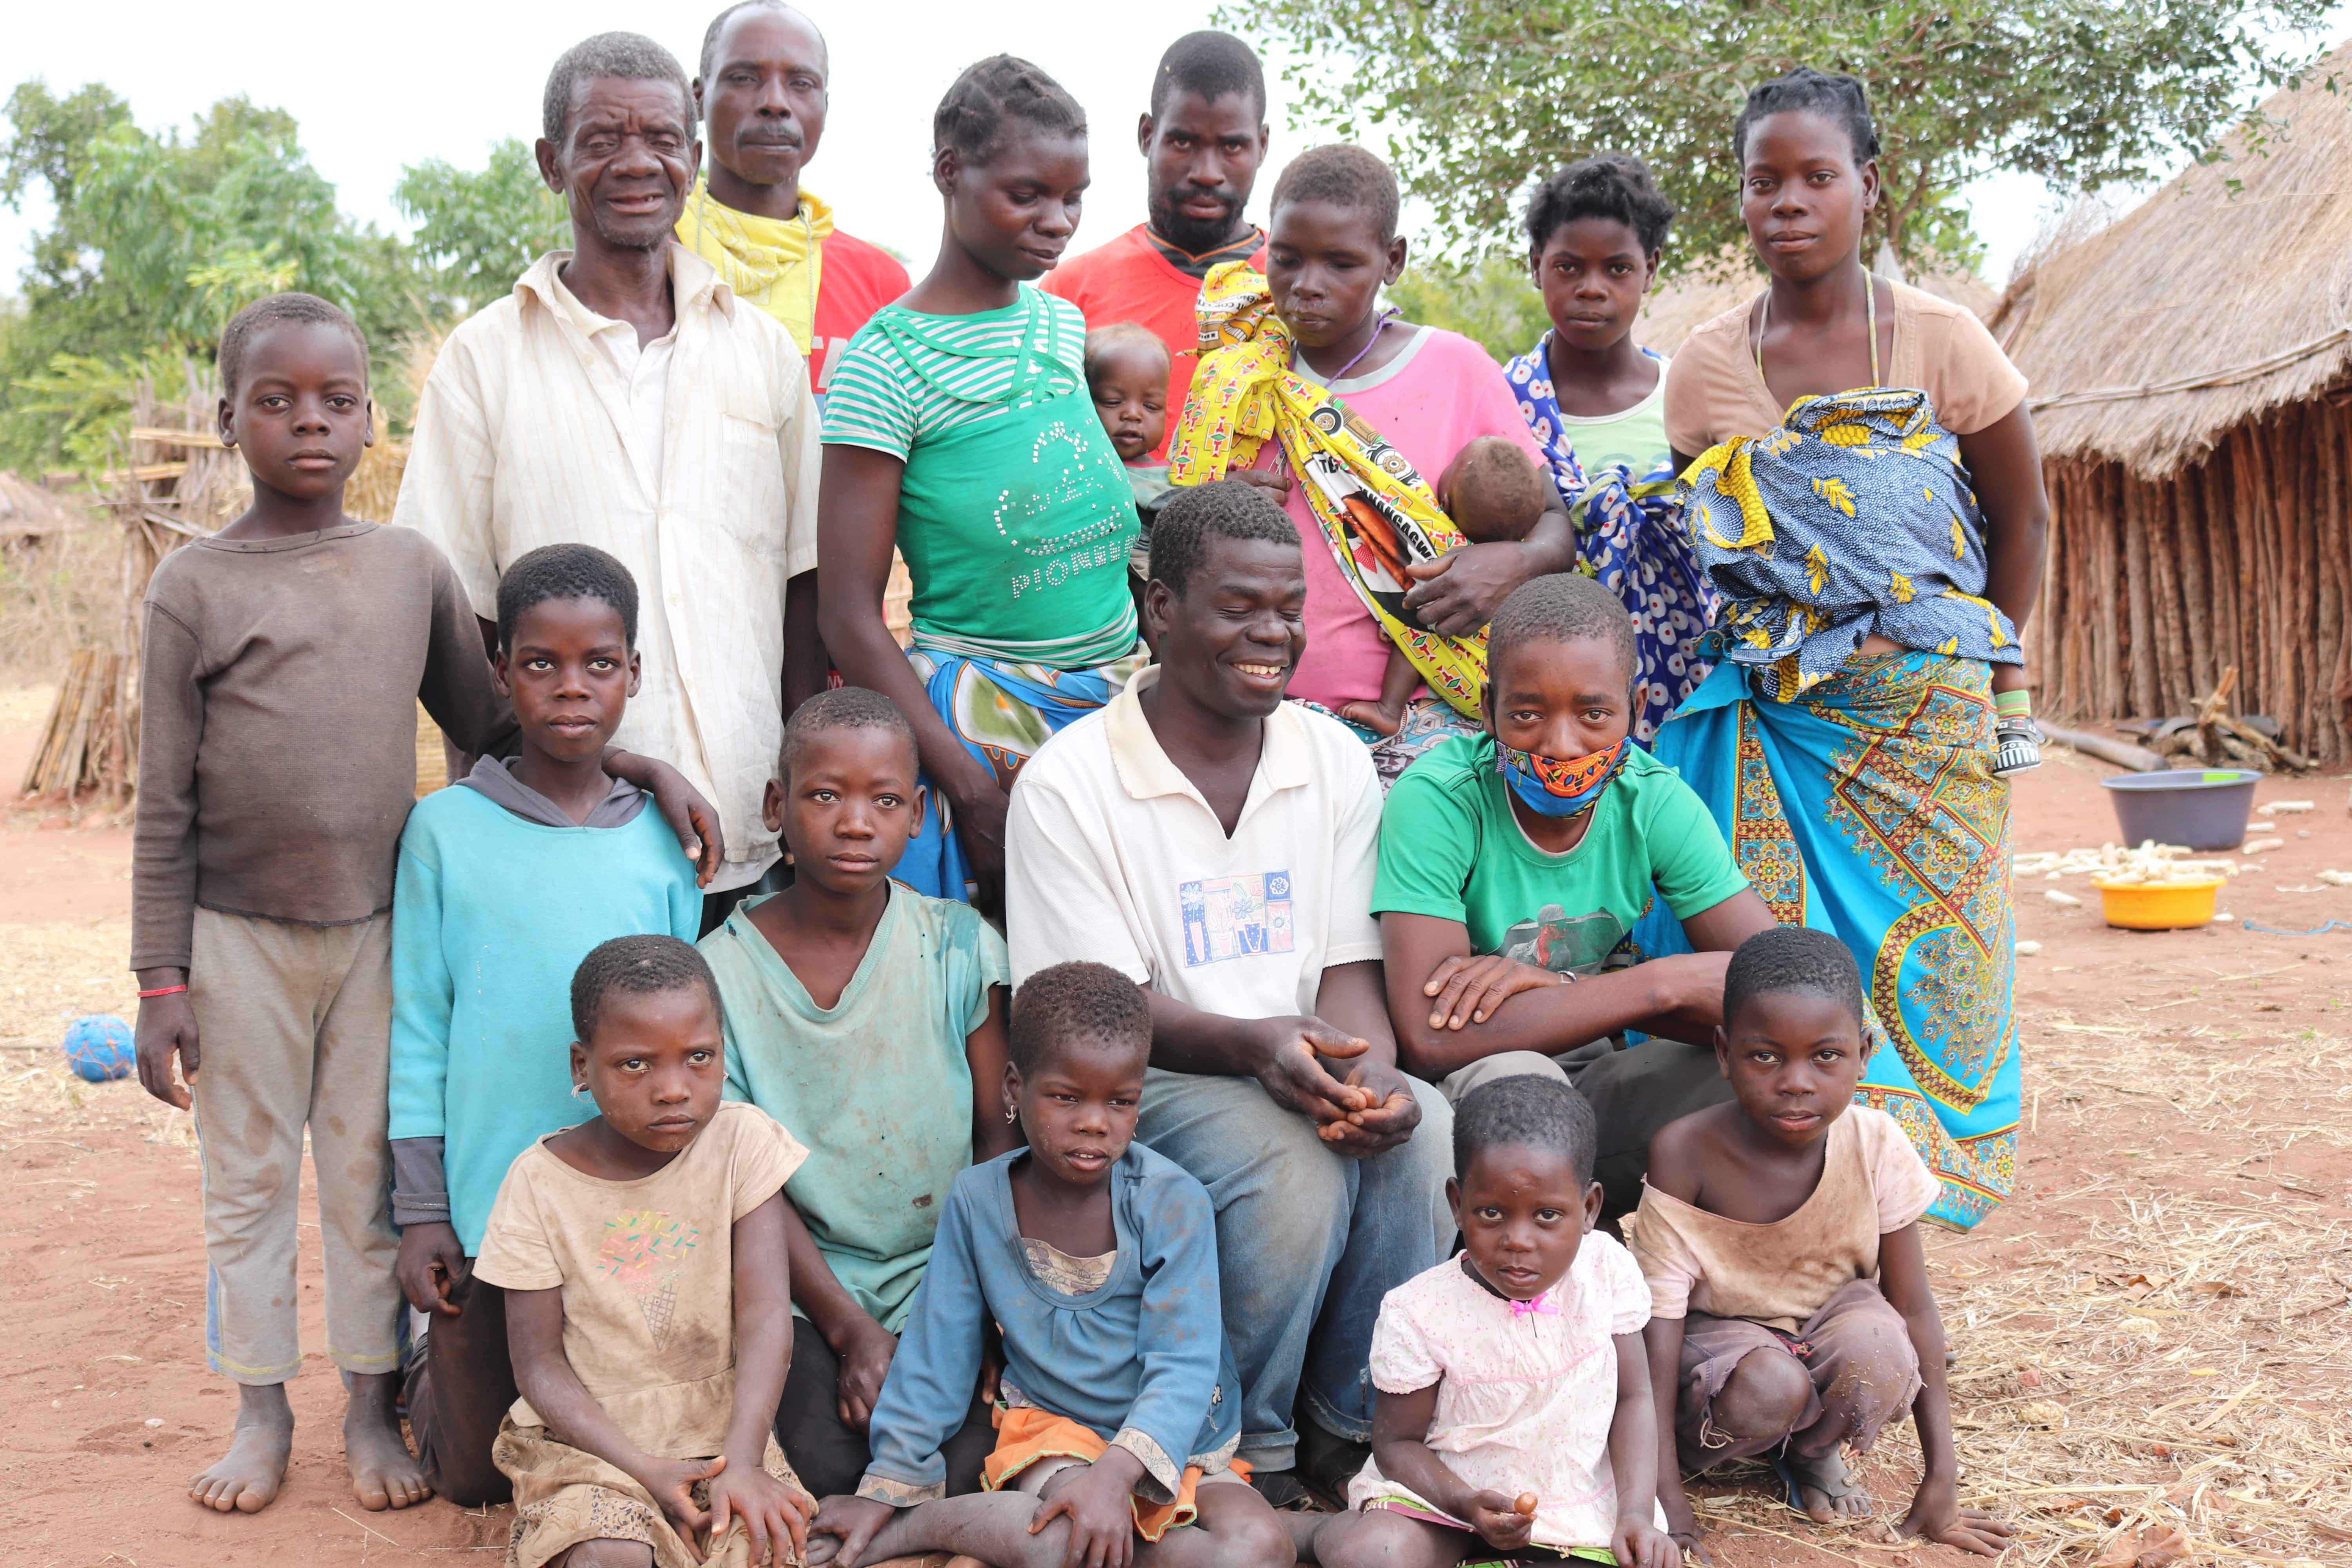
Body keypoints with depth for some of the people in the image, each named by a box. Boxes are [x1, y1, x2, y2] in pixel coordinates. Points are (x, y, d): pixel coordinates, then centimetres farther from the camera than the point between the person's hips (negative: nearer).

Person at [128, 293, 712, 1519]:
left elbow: (491, 727, 13)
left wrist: (643, 768, 1)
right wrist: (161, 980, -5)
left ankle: (374, 1408, 22)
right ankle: (262, 1409, 24)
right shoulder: (193, 587, -4)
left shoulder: (412, 569, 3)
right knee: (248, 1178, 9)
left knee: (371, 1177, 9)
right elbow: (165, 805, -3)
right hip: (239, 932, -1)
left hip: (377, 925, 2)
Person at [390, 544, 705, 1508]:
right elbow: (418, 1032, -1)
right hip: (483, 1209, -1)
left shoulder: (663, 840, 2)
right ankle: (427, 1379, 40)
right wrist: (421, 1213, -4)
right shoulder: (445, 830, -3)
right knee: (478, 1479, 10)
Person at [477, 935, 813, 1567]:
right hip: (587, 1436, -1)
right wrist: (642, 1468, -20)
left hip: (719, 1427, 1)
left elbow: (764, 1315, -13)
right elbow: (539, 1363, -7)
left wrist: (742, 1462, -27)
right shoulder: (540, 1180, -8)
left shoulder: (741, 1141, -7)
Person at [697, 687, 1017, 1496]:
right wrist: (853, 1330, -14)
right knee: (821, 1464, -23)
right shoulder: (724, 970, -6)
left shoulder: (960, 948, -3)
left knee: (963, 1467, -20)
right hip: (805, 1277, 0)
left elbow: (998, 1137, 2)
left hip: (943, 1269, 1)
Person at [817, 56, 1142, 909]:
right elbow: (850, 620, -12)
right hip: (973, 715, -6)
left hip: (1116, 700, 6)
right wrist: (969, 790, -18)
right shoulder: (888, 362, -9)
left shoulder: (1063, 322, 9)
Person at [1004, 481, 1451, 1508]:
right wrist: (1254, 1044, -29)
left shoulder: (1336, 761, 7)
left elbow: (1351, 970, 4)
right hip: (1151, 1082, -4)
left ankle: (1348, 1426, -6)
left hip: (1311, 1071, 4)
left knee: (1424, 1134, -28)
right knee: (1296, 1164, -33)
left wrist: (1370, 1075, -20)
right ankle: (1251, 1448, -8)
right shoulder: (1068, 783, -8)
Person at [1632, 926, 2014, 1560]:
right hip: (1719, 1333, -2)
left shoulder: (1873, 1145, -18)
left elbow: (1913, 1307, -11)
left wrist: (1940, 1480, -10)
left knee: (1876, 1347, -32)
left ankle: (1812, 1450, 2)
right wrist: (1664, 1491, -24)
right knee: (1770, 1386, -35)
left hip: (1829, 1317, 3)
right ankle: (1698, 1447, 0)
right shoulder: (1685, 1155, -24)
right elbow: (1657, 1316, -21)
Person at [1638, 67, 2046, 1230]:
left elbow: (2022, 518, 9)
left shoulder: (1941, 344, -3)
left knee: (1912, 973, -1)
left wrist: (1972, 676, 9)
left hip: (1920, 725, -1)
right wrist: (1779, 658, 5)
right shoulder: (1707, 366, 2)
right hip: (1767, 724, 2)